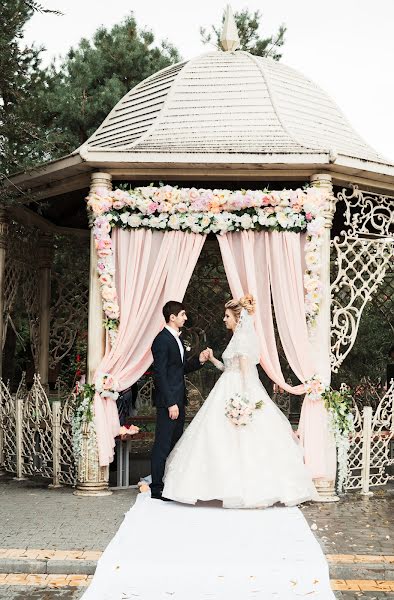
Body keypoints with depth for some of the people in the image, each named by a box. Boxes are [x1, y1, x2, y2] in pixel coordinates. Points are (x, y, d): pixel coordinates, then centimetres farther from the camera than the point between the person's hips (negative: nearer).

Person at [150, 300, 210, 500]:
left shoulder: (177, 338, 15)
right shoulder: (162, 340, -15)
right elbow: (160, 374, -18)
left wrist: (199, 360, 2)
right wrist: (170, 404, -21)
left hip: (178, 400, 10)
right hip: (168, 401, -10)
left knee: (174, 445, 14)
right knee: (162, 445, -3)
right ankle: (157, 489, 4)